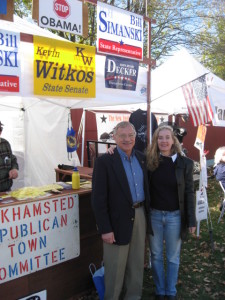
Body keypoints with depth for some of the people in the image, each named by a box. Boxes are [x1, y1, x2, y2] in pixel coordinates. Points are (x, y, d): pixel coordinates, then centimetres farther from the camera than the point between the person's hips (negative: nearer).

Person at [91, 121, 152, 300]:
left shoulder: (142, 158, 6)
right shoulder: (104, 161, -13)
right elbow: (98, 198, -14)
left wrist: (147, 213, 9)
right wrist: (105, 228, -16)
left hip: (140, 215, 6)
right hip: (119, 220, -5)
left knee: (137, 264, 19)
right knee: (116, 268, 10)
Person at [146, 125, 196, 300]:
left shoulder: (185, 163, -6)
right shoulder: (149, 161, -3)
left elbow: (189, 192, -3)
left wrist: (192, 220, -4)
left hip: (175, 216, -1)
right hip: (154, 215, 1)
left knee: (173, 257, 14)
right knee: (156, 256, 15)